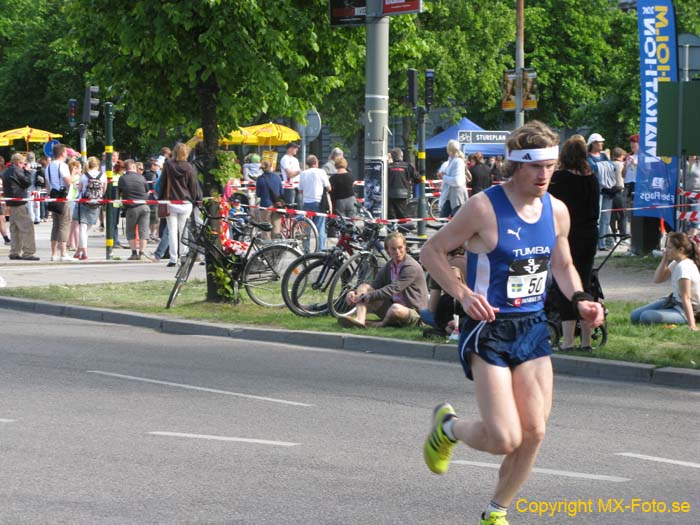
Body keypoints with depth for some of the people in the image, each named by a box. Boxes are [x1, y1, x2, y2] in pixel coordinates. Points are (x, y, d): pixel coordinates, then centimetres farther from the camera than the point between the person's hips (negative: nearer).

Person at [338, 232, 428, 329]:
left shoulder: (412, 267, -18)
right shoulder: (388, 267, 8)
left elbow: (392, 290, -24)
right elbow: (375, 286, 6)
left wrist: (365, 297, -23)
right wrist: (354, 293, -15)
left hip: (414, 312, -7)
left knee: (396, 309, -42)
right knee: (363, 287, -3)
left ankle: (383, 323, -7)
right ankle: (360, 320, -29)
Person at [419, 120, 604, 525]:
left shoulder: (557, 212, 4)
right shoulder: (484, 207, -14)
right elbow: (431, 252, -7)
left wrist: (580, 300, 1)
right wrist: (463, 294, -21)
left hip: (534, 328, 6)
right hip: (489, 329, -6)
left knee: (534, 434, 1)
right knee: (503, 439, -13)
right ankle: (448, 426, 21)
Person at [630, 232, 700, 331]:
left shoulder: (684, 267, -28)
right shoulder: (676, 263, 1)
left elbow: (686, 298, -33)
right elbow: (657, 279, 7)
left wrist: (692, 325, -37)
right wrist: (664, 260, -6)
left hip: (686, 311, -9)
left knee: (646, 317, -29)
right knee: (635, 316, 7)